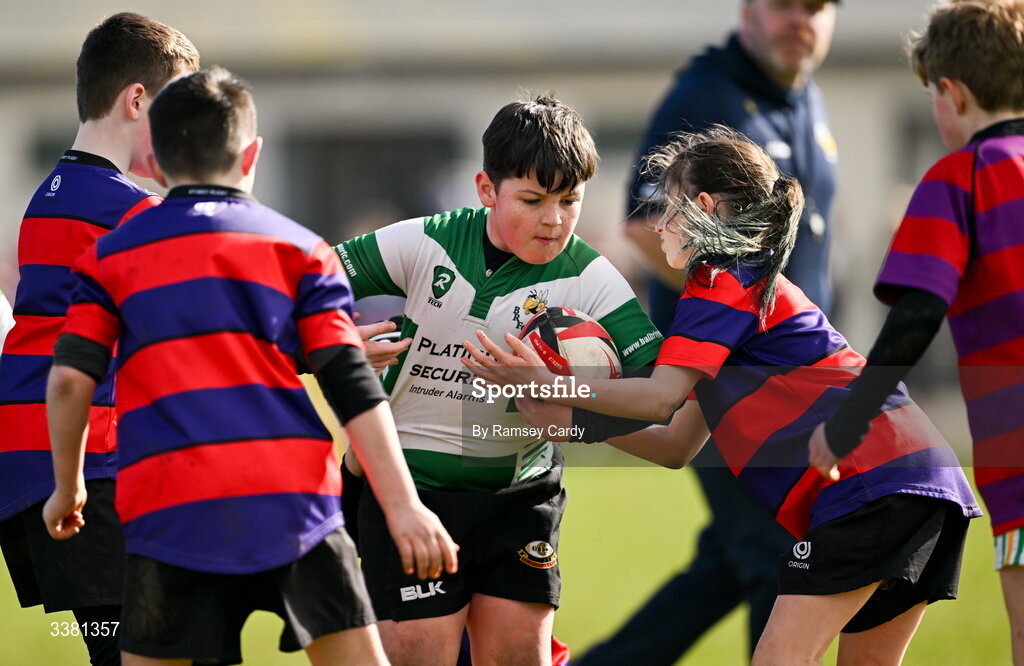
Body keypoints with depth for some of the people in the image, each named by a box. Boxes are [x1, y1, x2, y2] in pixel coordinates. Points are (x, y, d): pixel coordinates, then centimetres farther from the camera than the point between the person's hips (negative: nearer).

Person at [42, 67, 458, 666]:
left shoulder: (111, 256, 14)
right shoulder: (299, 249, 12)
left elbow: (70, 381, 5)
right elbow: (352, 386, 3)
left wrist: (68, 488, 19)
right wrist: (403, 505, 1)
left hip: (168, 515, 0)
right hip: (294, 501, 0)